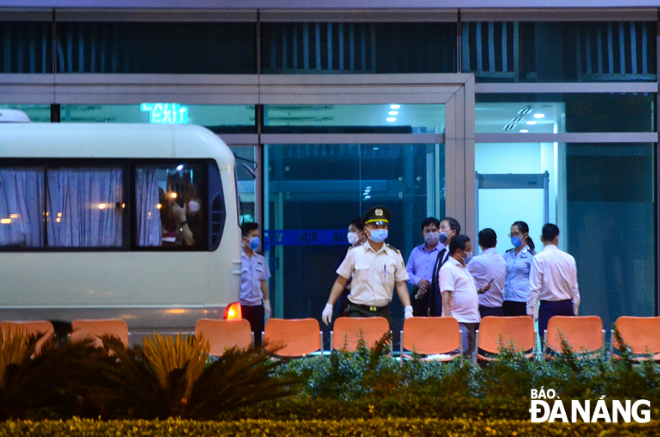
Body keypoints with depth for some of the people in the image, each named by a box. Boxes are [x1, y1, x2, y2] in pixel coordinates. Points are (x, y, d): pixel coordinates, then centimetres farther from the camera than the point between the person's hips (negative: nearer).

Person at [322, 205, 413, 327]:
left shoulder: (394, 255, 7)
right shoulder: (355, 253, 3)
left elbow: (401, 284, 7)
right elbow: (341, 281, 7)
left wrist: (408, 309, -4)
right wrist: (329, 306, 3)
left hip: (383, 313, 2)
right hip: (358, 312, -2)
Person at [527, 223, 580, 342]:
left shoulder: (539, 258, -7)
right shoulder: (569, 258, 3)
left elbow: (534, 288, -10)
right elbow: (574, 288, 7)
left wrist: (530, 310, -4)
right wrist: (574, 310, 16)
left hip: (548, 306, -4)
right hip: (567, 305, 4)